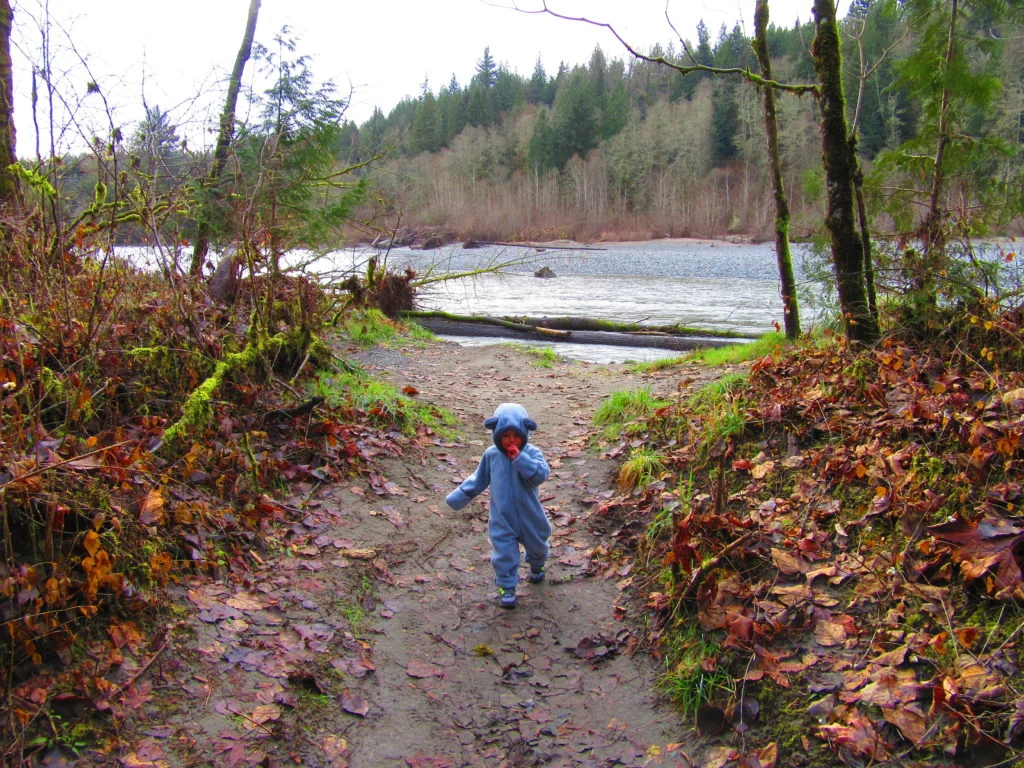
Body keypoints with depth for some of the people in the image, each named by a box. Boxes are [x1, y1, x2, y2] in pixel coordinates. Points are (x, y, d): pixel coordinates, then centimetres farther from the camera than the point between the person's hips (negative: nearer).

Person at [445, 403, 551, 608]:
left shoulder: (532, 453, -15)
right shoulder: (491, 455, -8)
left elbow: (541, 475, -32)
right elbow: (478, 480, 5)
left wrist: (520, 458, -36)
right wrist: (458, 497, 5)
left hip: (529, 515, 0)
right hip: (502, 519, 0)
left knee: (536, 545, 23)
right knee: (504, 553, 1)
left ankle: (537, 566, 55)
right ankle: (506, 587, 19)